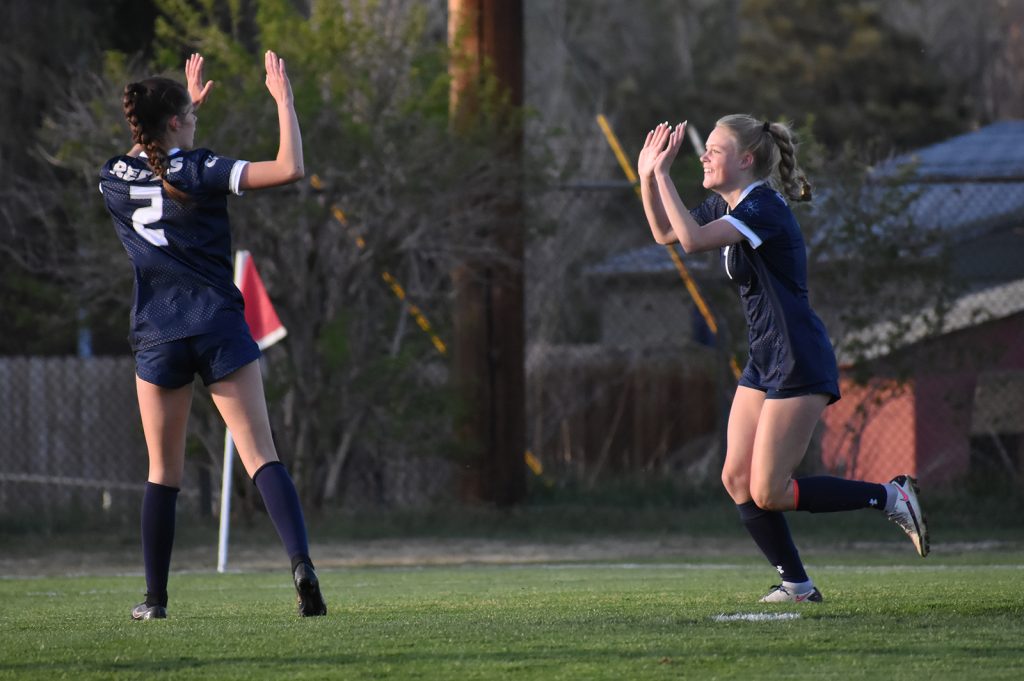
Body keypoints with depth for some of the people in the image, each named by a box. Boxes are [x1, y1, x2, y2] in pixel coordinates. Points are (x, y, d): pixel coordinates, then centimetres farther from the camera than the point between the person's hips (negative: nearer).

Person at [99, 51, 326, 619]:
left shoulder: (114, 180, 5)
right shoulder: (198, 171, -8)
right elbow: (289, 168, -16)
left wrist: (189, 102, 35)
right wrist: (283, 99, -5)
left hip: (156, 336, 3)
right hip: (219, 327, -3)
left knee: (163, 471, 13)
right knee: (260, 455, -7)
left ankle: (155, 598, 14)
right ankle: (300, 561, -26)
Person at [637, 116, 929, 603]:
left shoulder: (763, 207, -19)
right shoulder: (725, 205, 10)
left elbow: (693, 239, -31)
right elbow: (666, 234, 21)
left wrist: (662, 175, -25)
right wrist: (647, 177, 7)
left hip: (799, 365, -10)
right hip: (763, 362, 10)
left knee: (769, 493, -10)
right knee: (737, 480, 3)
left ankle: (890, 496, 2)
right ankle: (796, 584, 10)